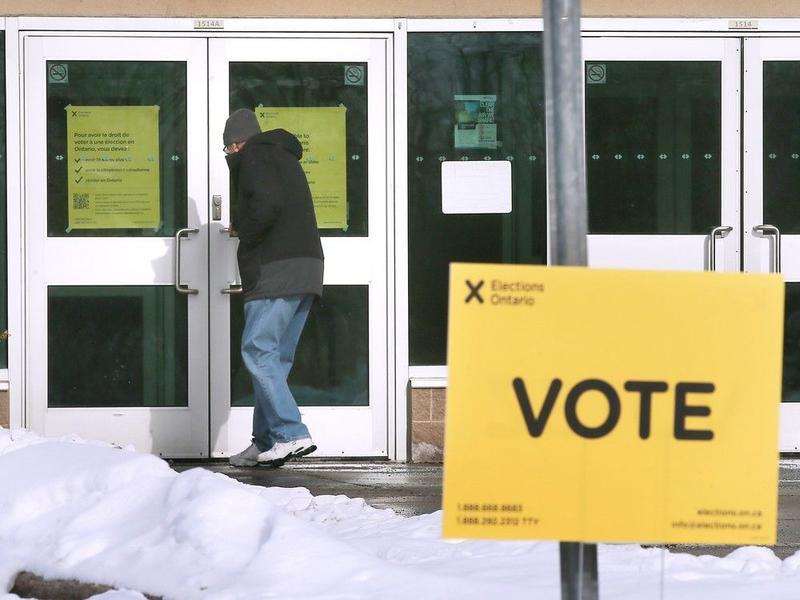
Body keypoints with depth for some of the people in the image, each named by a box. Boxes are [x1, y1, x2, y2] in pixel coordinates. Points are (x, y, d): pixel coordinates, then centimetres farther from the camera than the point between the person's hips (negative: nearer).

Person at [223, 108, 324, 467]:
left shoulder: (252, 158, -3)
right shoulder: (284, 158, 26)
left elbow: (266, 204, -20)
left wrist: (242, 230, -4)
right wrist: (245, 228, 21)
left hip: (276, 271, -9)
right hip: (307, 266, 9)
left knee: (258, 350, -10)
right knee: (276, 357, 11)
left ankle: (290, 435, -18)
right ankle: (266, 444, 12)